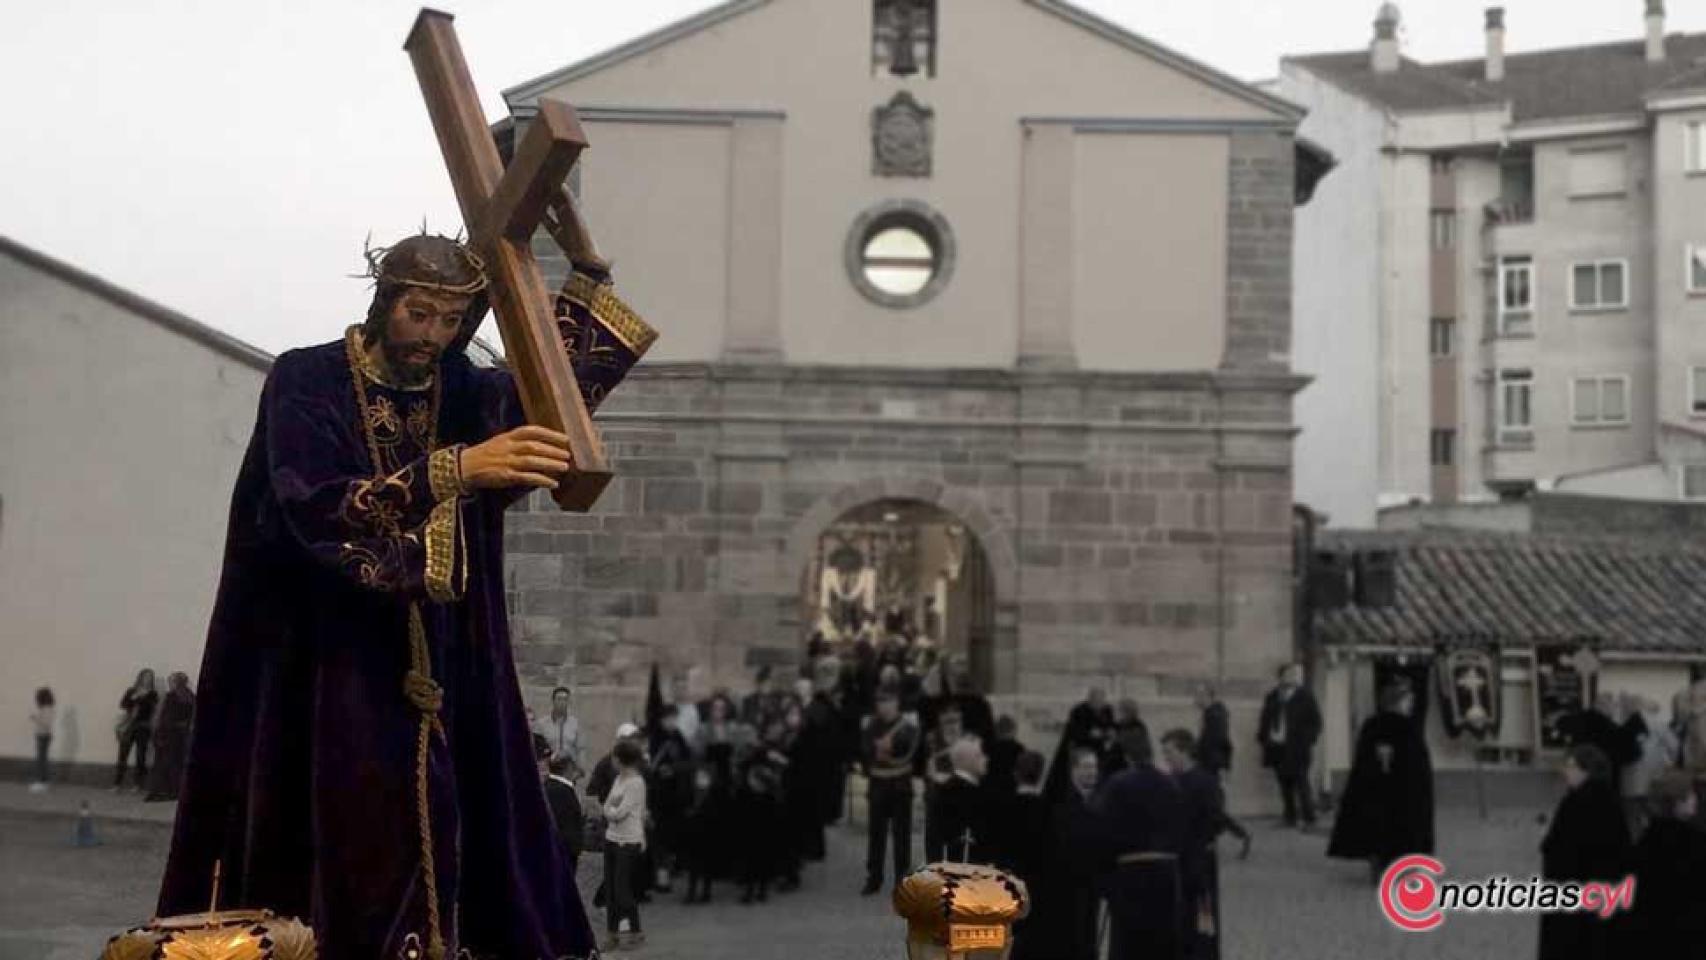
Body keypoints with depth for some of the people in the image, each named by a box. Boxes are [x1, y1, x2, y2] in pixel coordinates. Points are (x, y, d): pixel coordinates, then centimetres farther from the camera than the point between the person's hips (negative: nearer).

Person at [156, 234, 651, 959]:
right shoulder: (306, 381, -8)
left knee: (430, 845, 0)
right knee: (337, 857, -9)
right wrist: (452, 470, -37)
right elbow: (312, 508, -24)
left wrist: (587, 270, -11)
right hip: (325, 671, -5)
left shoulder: (466, 393, 8)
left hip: (436, 672, 5)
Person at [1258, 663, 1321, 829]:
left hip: (1297, 749, -4)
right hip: (1277, 747, 4)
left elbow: (1315, 721, -1)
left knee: (1301, 783, -6)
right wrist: (1263, 739, 8)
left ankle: (1309, 819, -3)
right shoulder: (1273, 697, 11)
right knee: (1285, 785, 8)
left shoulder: (1305, 696, -1)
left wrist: (1308, 741, -9)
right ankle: (1290, 817, 16)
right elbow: (1265, 720, 17)